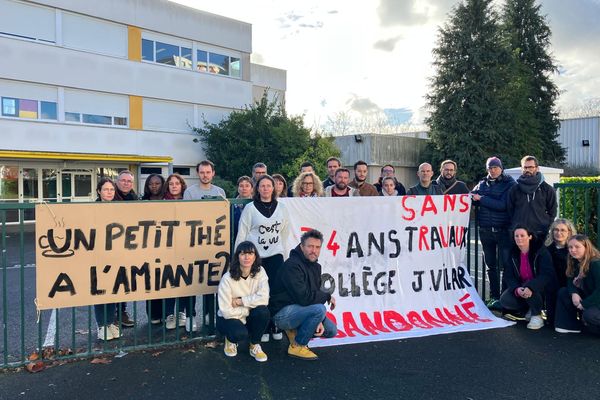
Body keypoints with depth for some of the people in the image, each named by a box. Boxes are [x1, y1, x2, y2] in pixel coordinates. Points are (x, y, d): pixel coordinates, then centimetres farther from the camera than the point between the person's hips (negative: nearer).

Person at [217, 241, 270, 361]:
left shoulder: (260, 272, -10)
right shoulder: (227, 278, -19)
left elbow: (263, 298, -23)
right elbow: (226, 312, -20)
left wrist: (240, 301, -23)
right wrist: (250, 308, -16)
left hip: (249, 317, 3)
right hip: (229, 318, -3)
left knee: (263, 311, -29)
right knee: (240, 333, -34)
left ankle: (255, 346, -3)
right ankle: (230, 339, 6)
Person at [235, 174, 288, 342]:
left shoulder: (281, 207, 7)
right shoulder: (250, 208, -1)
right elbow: (242, 234, 0)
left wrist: (278, 246, 13)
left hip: (275, 255, 2)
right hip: (255, 256, -2)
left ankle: (275, 327, 15)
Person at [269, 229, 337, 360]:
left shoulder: (316, 266, 6)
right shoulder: (292, 265, -22)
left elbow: (315, 294, 6)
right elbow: (304, 297, -30)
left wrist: (319, 321, -9)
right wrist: (328, 296, -15)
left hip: (298, 309, 9)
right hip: (282, 313, -9)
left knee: (331, 331, 4)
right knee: (319, 309, -30)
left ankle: (295, 331, 15)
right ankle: (297, 346, -10)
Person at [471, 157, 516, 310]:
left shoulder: (509, 184, -2)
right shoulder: (482, 184, 13)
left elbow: (503, 205, -14)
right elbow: (471, 198, 7)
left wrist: (481, 199, -13)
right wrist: (470, 197, -15)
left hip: (504, 231, -4)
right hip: (485, 231, 5)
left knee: (505, 265, -3)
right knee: (491, 265, 11)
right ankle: (494, 297, 20)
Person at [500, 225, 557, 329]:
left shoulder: (541, 251, -16)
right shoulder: (513, 254, -3)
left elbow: (547, 275, -26)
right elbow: (508, 276, -7)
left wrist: (530, 287, -42)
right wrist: (516, 289, -28)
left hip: (543, 287, -4)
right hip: (520, 287, 4)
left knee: (529, 286, -37)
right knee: (504, 300, -20)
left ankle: (537, 316, -12)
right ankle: (531, 308, 8)